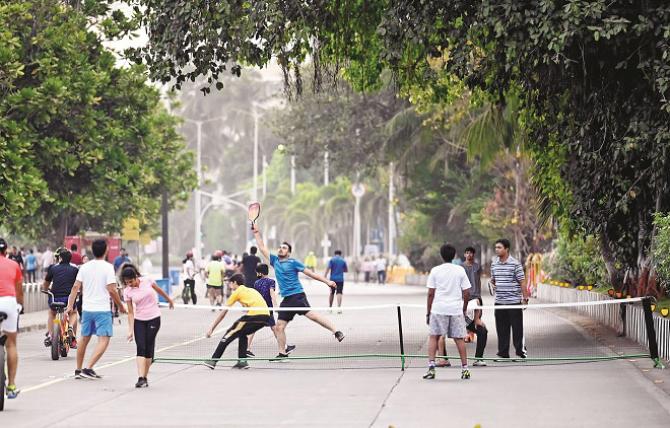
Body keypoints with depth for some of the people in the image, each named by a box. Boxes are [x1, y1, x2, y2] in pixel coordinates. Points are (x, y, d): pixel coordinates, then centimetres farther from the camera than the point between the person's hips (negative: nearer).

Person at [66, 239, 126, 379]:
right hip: (102, 309, -6)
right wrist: (120, 306, -1)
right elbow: (111, 290, -13)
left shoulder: (84, 267, 6)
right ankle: (88, 368, -16)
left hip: (86, 309, 6)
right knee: (104, 340, -4)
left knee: (84, 338, 18)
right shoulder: (108, 267, -9)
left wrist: (70, 305, 5)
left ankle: (78, 370, 24)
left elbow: (76, 287, 2)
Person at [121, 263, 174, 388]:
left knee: (148, 348, -2)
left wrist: (169, 300, 23)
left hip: (153, 318, 0)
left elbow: (159, 290, 9)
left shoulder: (147, 280, -11)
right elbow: (130, 312, -6)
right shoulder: (127, 291, -8)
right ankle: (141, 378, -19)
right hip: (139, 321, 0)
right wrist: (130, 330, -11)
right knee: (140, 348, -13)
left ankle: (145, 378, 7)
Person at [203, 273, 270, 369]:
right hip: (266, 316, 7)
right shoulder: (251, 290, 31)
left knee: (230, 334, 4)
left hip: (254, 314, -7)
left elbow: (223, 313, 14)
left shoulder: (237, 292, 12)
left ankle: (213, 360, 1)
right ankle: (242, 361, 17)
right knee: (242, 334, 27)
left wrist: (212, 328, 18)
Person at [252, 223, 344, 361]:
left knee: (310, 314, -24)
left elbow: (310, 273, 0)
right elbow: (262, 248, 22)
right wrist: (257, 233, 18)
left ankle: (336, 332, -25)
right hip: (286, 299, 6)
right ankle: (282, 353, 11)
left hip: (297, 295, -6)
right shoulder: (275, 261, 16)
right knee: (279, 326, 3)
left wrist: (327, 281, -5)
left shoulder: (293, 262, 0)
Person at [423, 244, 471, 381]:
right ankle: (464, 368, 8)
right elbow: (466, 293, 3)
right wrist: (464, 309, 15)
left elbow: (431, 294, 0)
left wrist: (428, 312, 6)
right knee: (459, 339, 8)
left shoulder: (435, 271, 2)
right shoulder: (460, 270, 5)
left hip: (438, 309, -1)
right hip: (456, 309, 1)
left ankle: (431, 367, -7)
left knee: (433, 337, 5)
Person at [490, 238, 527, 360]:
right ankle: (503, 353, 12)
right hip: (499, 302, 5)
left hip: (514, 302, -5)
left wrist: (525, 299, -9)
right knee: (501, 329, 6)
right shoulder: (494, 264, 10)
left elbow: (522, 282, -6)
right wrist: (492, 283, -1)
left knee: (517, 329, -1)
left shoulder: (515, 264, -7)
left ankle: (520, 351, 8)